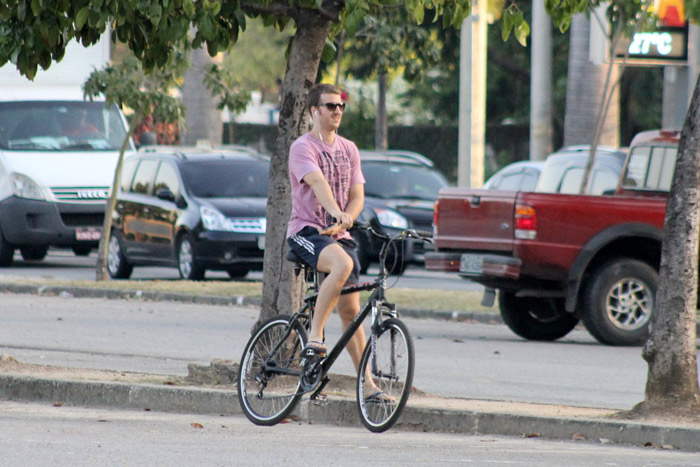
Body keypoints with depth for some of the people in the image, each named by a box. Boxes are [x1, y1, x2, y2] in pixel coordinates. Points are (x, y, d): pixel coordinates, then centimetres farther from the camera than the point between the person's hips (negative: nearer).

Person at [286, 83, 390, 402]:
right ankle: (314, 336, -31)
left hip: (338, 235, 6)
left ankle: (366, 383, 7)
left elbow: (357, 195, 8)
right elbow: (318, 183, -25)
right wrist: (337, 213, -43)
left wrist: (343, 223, -13)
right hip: (306, 231, -6)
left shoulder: (349, 150, 14)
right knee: (342, 264, -37)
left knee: (350, 309, 3)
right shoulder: (303, 147, -6)